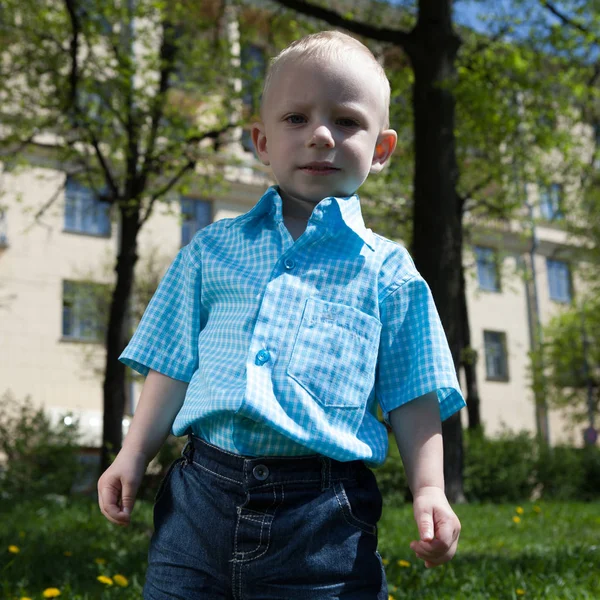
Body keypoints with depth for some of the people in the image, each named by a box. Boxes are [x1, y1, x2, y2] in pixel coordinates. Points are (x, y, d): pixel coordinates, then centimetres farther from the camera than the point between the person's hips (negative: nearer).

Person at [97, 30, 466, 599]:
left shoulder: (387, 270, 6)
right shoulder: (213, 248, 12)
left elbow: (413, 396, 5)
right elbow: (174, 362, 14)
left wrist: (428, 489, -4)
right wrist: (134, 455, 9)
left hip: (324, 518, -2)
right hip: (200, 499, 2)